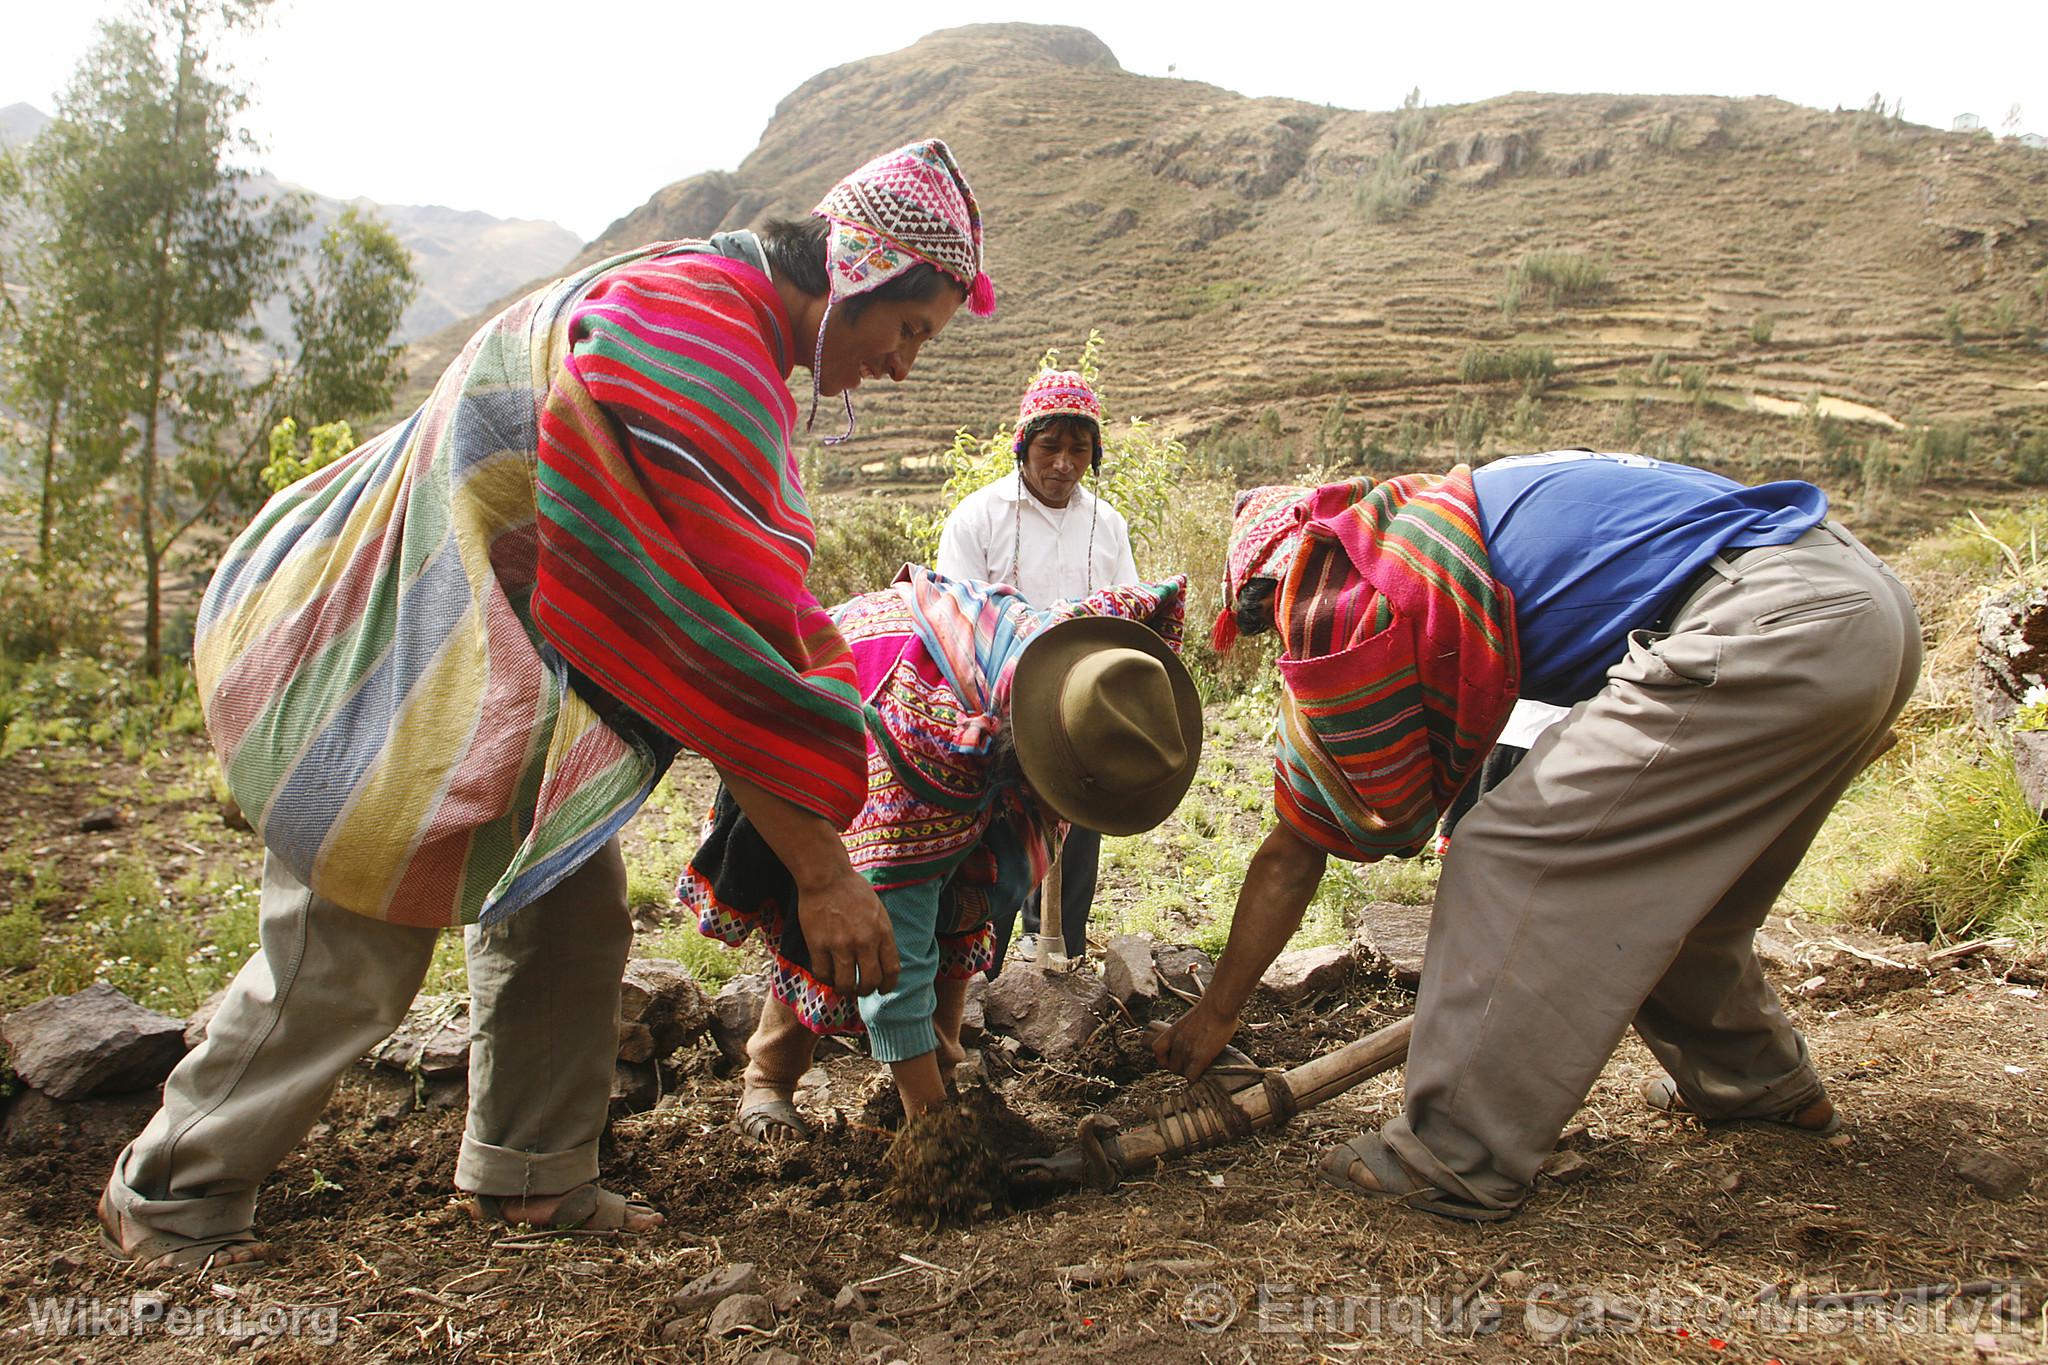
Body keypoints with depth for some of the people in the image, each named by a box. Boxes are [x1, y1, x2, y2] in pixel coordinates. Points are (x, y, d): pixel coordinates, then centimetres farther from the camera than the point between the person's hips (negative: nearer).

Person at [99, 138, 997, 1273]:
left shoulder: (710, 308, 5)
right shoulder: (691, 348, -28)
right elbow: (723, 640, -30)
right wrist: (820, 870, -25)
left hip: (502, 653, 10)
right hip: (392, 660, -10)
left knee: (571, 910, 9)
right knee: (348, 956, 0)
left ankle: (529, 1171, 24)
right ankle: (168, 1193, 23)